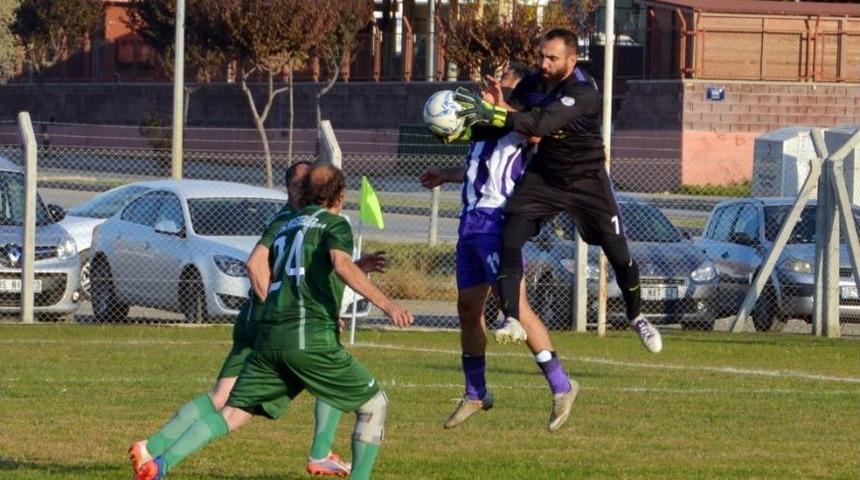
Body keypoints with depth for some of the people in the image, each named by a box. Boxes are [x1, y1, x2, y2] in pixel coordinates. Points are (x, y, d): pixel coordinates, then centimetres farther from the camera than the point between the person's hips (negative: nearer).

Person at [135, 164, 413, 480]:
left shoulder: (288, 226, 26)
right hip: (310, 337, -6)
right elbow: (342, 265, -17)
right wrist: (386, 304, -25)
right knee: (374, 405, 7)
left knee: (233, 414, 2)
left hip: (269, 336, 6)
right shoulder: (334, 224, 3)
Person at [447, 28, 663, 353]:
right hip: (544, 176, 4)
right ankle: (511, 320, -17)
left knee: (618, 253, 2)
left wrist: (490, 112, -49)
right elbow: (501, 127, -8)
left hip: (587, 180, -4)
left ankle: (636, 317, 28)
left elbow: (542, 124, -41)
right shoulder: (532, 85, -8)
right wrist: (459, 131, -26)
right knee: (510, 238, -18)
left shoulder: (583, 92, -28)